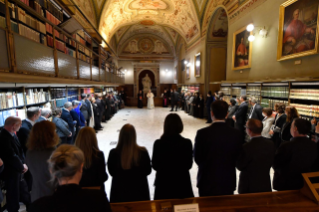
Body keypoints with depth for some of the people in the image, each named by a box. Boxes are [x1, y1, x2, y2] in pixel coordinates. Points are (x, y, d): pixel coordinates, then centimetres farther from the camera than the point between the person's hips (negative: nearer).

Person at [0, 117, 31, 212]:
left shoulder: (12, 134, -3)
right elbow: (11, 156, -26)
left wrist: (23, 163, -7)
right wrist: (22, 166, -11)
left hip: (18, 170, 9)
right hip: (11, 172, -8)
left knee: (24, 191, 24)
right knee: (13, 194, 13)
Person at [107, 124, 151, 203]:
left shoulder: (113, 153, -19)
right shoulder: (142, 152, -19)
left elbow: (111, 172, -4)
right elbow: (148, 171, -5)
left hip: (119, 191, 0)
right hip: (139, 191, 0)